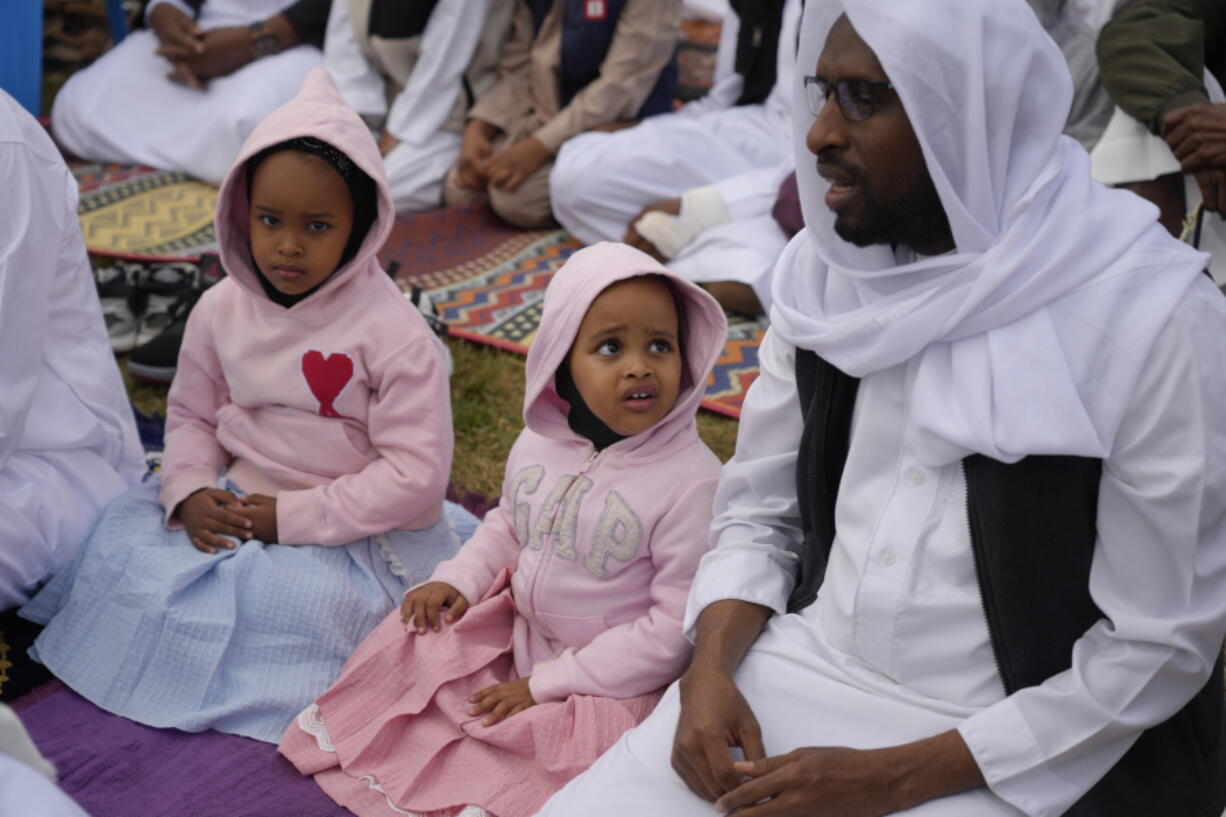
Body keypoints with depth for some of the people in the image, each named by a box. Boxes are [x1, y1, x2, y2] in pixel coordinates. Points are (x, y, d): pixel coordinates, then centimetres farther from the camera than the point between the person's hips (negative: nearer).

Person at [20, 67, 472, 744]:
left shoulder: (394, 334, -17)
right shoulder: (221, 309, 1)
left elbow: (416, 475, -18)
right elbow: (190, 414, 13)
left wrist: (295, 516, -20)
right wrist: (191, 494, -9)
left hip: (354, 529, -5)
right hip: (234, 505, 5)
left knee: (297, 599, -32)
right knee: (122, 544, -13)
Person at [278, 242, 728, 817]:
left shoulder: (691, 480, -24)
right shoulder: (538, 446, -3)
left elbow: (679, 625, -22)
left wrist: (550, 683, -19)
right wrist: (459, 579, -1)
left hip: (613, 676, -6)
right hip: (521, 632, 6)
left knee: (581, 748, -31)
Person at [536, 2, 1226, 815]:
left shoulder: (1155, 314, -16)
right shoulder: (826, 268, 1)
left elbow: (1157, 647, -13)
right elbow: (759, 513, 8)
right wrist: (709, 670, -10)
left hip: (1003, 751, -4)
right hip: (805, 666, 5)